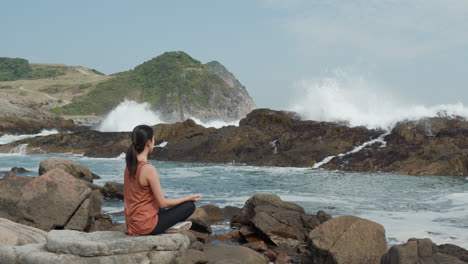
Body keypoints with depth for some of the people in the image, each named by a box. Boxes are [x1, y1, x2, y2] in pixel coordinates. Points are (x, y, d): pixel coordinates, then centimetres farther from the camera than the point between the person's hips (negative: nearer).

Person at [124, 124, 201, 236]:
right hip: (145, 226, -8)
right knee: (190, 205, 3)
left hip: (132, 224, 8)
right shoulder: (149, 169, -23)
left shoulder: (129, 166, 1)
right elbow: (163, 203, -17)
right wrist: (189, 198, -4)